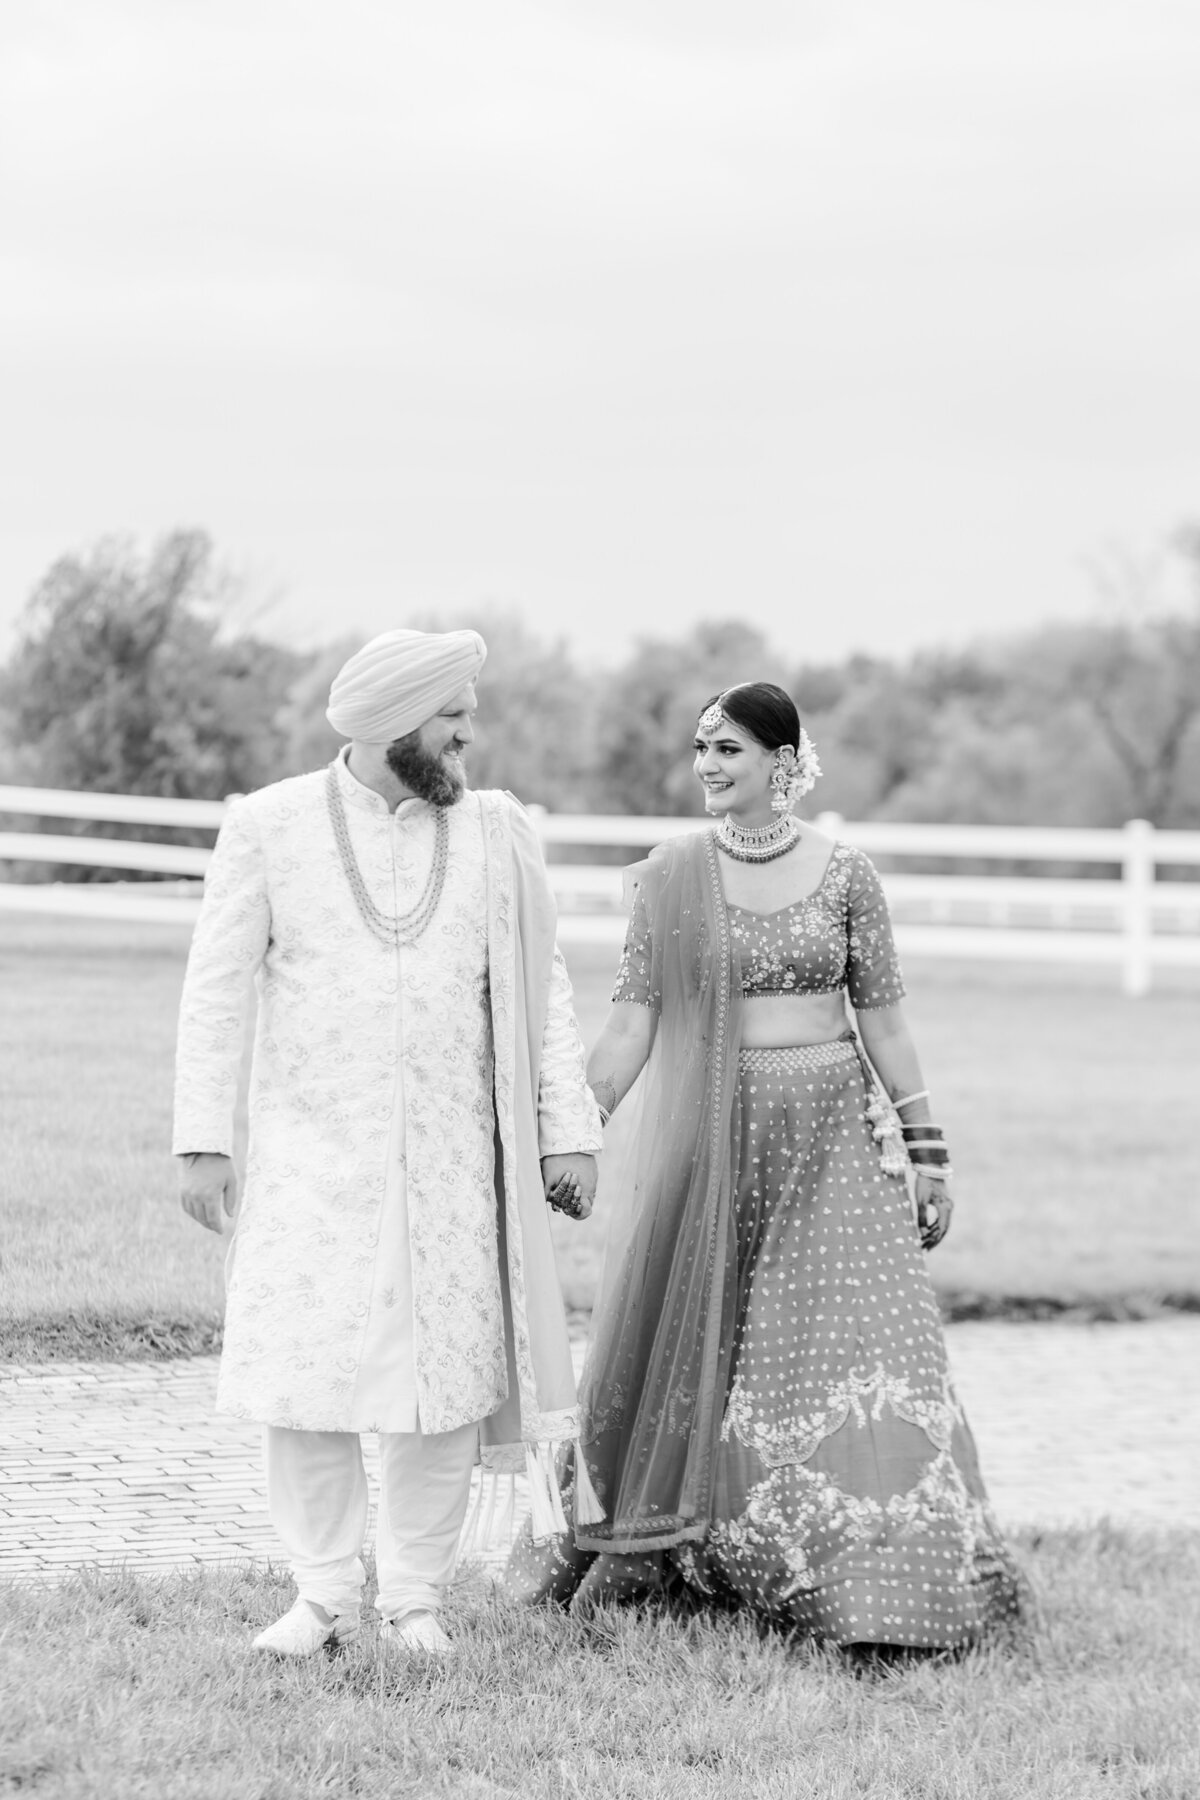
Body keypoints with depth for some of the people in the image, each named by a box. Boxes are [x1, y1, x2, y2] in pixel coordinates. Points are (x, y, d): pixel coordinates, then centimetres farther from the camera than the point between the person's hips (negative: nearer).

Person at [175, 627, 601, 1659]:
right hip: (310, 1157, -1)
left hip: (451, 1161, 1)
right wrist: (203, 1140, -5)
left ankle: (417, 1599, 12)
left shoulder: (496, 836, 5)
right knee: (304, 1374, -4)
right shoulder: (267, 828, -1)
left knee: (444, 1377, 0)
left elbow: (541, 991, 9)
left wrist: (570, 1130, 3)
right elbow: (217, 988, 1)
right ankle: (326, 1594, 9)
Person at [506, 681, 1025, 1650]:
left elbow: (883, 1019, 3)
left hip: (829, 1135, -1)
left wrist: (927, 1149, 2)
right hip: (705, 1135, 1)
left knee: (852, 1340, -8)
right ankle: (640, 1557, 24)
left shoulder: (843, 873, 0)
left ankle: (880, 1588, -4)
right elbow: (632, 1020, 0)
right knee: (689, 1344, 7)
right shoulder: (670, 875, 1)